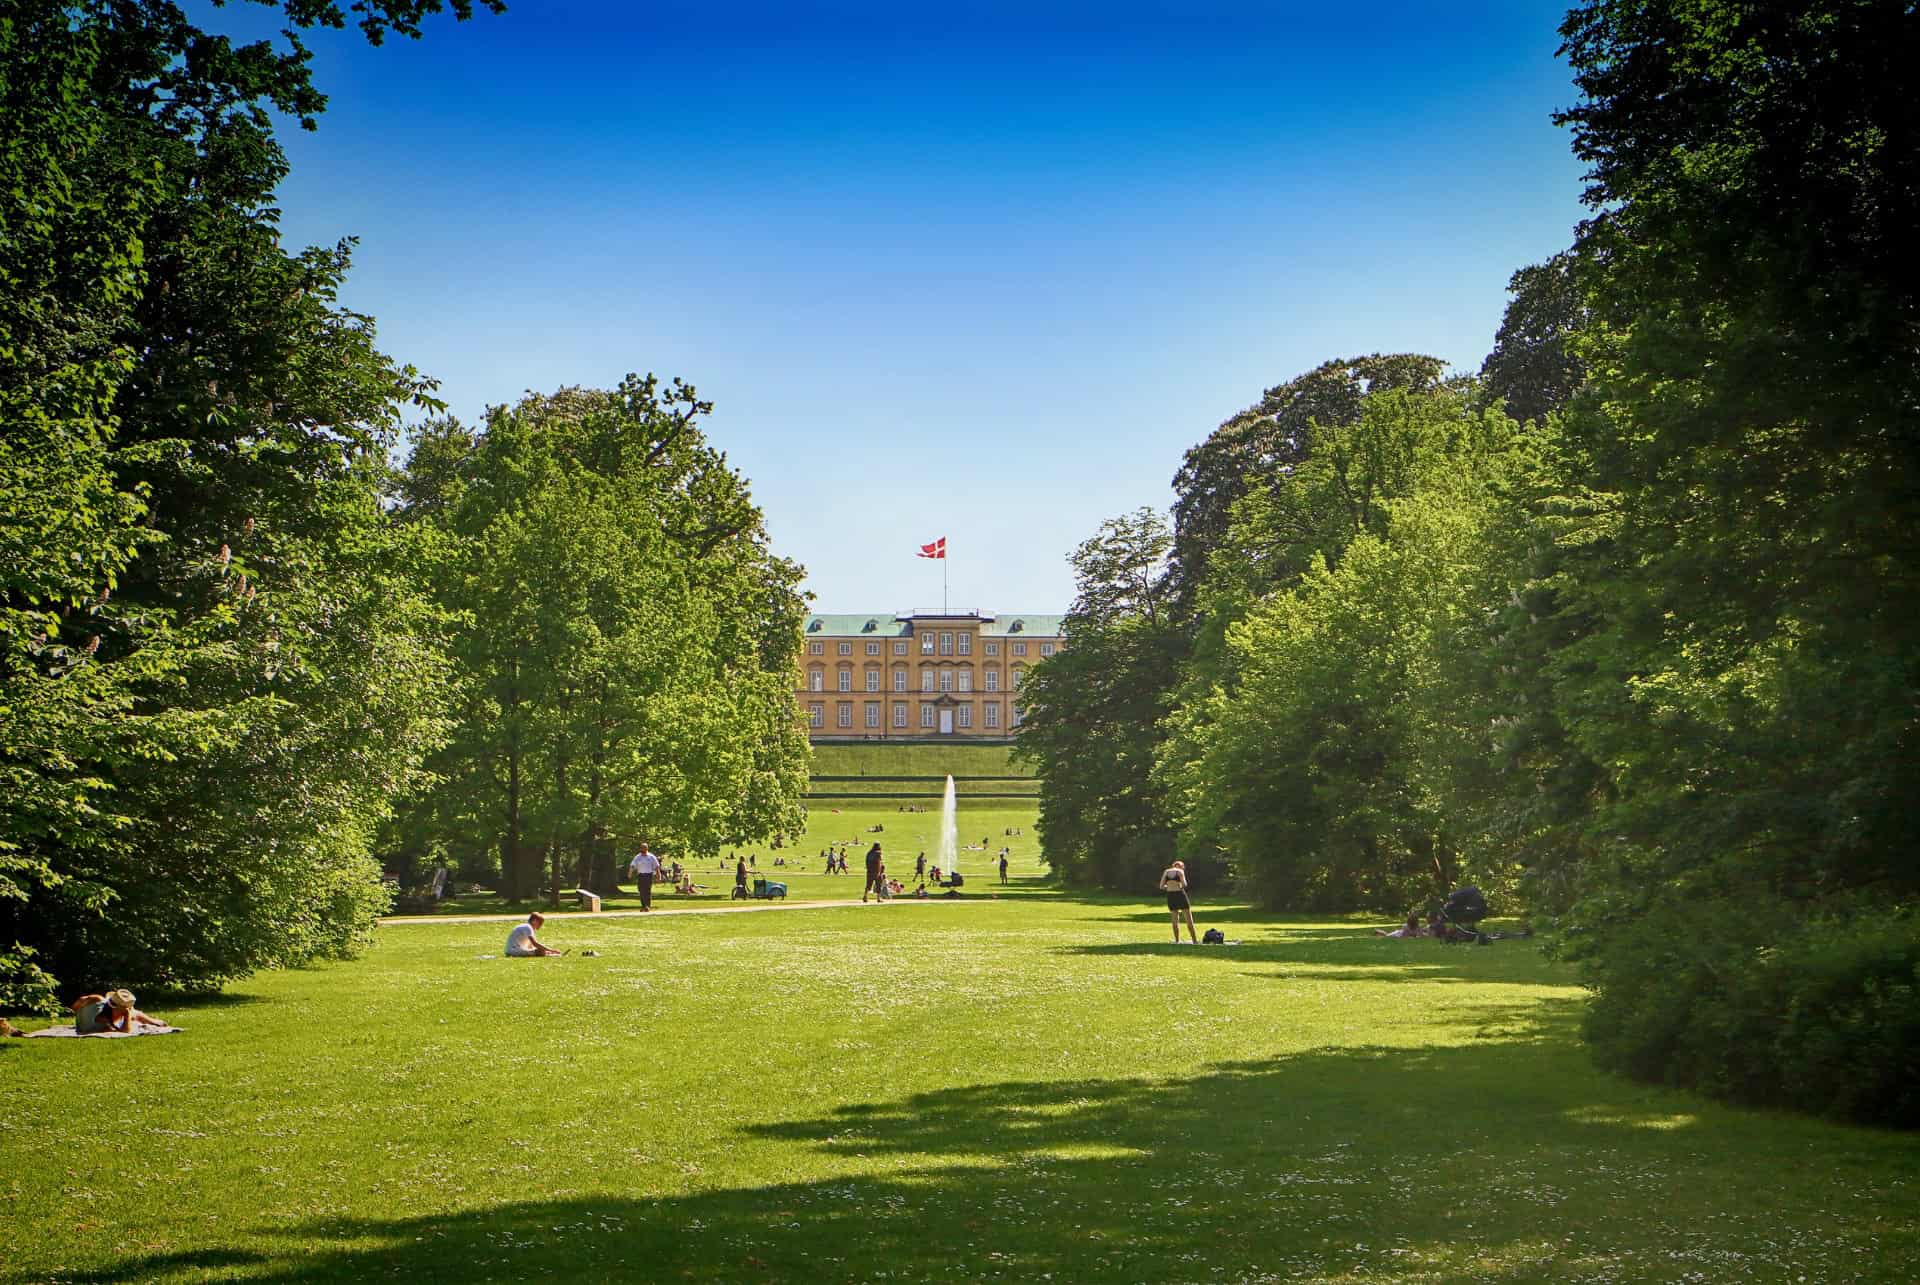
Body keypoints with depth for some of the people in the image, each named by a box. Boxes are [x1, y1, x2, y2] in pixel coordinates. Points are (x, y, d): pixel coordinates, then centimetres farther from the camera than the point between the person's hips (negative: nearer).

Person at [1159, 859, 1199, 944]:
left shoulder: (1166, 872, 9)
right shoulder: (1180, 871, -2)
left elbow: (1161, 886, 5)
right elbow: (1184, 884, -12)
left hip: (1170, 895, 4)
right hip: (1180, 894, -4)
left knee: (1175, 919, 13)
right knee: (1189, 918, 4)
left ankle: (1177, 940, 8)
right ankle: (1195, 940, 2)